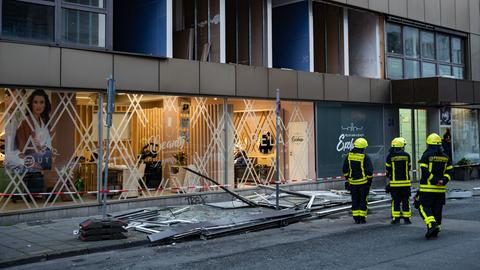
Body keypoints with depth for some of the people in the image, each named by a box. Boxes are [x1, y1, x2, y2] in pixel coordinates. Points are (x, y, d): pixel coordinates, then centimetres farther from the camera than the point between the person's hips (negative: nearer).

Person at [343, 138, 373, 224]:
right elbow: (369, 171, -12)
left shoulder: (349, 156, 1)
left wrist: (347, 178, 18)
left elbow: (345, 169, 7)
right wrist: (370, 180, 2)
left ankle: (356, 218, 11)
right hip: (363, 182, -3)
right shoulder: (365, 157, -12)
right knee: (363, 200, 5)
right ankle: (362, 218, 5)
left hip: (353, 182, 4)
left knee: (355, 200, 10)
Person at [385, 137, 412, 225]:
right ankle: (407, 218, 11)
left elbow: (388, 169, 1)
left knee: (395, 201, 6)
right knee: (405, 200, 8)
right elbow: (409, 168, 6)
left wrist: (388, 175, 23)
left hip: (394, 182, -1)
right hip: (405, 182, 1)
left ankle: (396, 218, 5)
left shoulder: (390, 156, -7)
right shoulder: (406, 155, -4)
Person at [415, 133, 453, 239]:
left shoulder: (426, 156, -8)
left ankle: (432, 225, -19)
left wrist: (435, 180, -13)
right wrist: (443, 180, -5)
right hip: (440, 190, 6)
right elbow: (449, 171, 6)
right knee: (437, 209, 11)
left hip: (427, 188, -5)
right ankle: (434, 231, 15)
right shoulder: (445, 157, 10)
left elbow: (425, 172, -15)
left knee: (423, 206, 0)